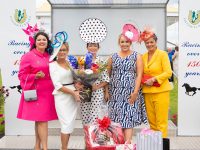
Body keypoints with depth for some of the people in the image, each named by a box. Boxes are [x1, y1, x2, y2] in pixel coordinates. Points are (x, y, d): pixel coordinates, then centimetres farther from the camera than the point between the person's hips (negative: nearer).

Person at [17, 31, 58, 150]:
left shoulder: (49, 57, 13)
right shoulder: (28, 56, -5)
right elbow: (22, 75, -5)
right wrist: (35, 76, -19)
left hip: (48, 92, 6)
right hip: (36, 93, -5)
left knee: (40, 119, 10)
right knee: (42, 119, -9)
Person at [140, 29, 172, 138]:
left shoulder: (162, 54, -3)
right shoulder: (143, 56, 12)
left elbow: (168, 72, -8)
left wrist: (154, 79, -16)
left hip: (160, 91, -5)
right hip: (147, 92, 5)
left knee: (161, 121, -4)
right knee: (151, 121, 9)